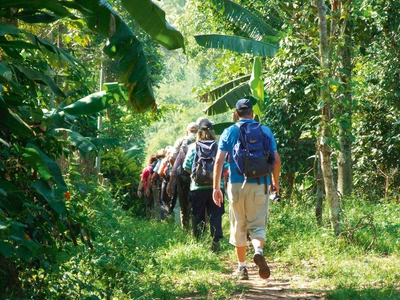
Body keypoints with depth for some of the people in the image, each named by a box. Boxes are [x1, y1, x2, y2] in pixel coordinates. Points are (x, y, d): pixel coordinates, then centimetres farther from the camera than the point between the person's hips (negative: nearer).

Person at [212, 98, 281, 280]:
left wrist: (216, 187, -2)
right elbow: (276, 160, 4)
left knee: (238, 227, 12)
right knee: (257, 224, 2)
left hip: (237, 184, 0)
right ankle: (258, 251, -28)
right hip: (259, 185, 0)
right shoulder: (265, 131, 5)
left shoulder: (229, 132, 3)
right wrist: (275, 182, 20)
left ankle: (241, 267, 15)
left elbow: (219, 161, -5)